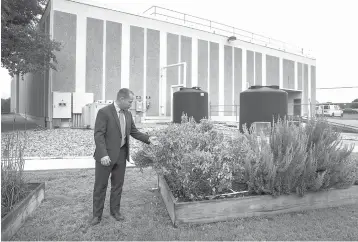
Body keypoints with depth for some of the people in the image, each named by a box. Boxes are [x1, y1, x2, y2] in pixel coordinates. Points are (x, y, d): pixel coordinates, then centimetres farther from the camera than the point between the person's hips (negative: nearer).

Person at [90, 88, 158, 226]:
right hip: (106, 155, -6)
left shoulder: (128, 114, 7)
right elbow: (99, 135, -17)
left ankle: (115, 211, 31)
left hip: (121, 155, 6)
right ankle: (97, 214, 22)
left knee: (118, 184, 15)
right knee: (100, 185, 7)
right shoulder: (104, 112, -14)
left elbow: (134, 131, 13)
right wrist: (103, 154, -25)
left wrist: (148, 139, 0)